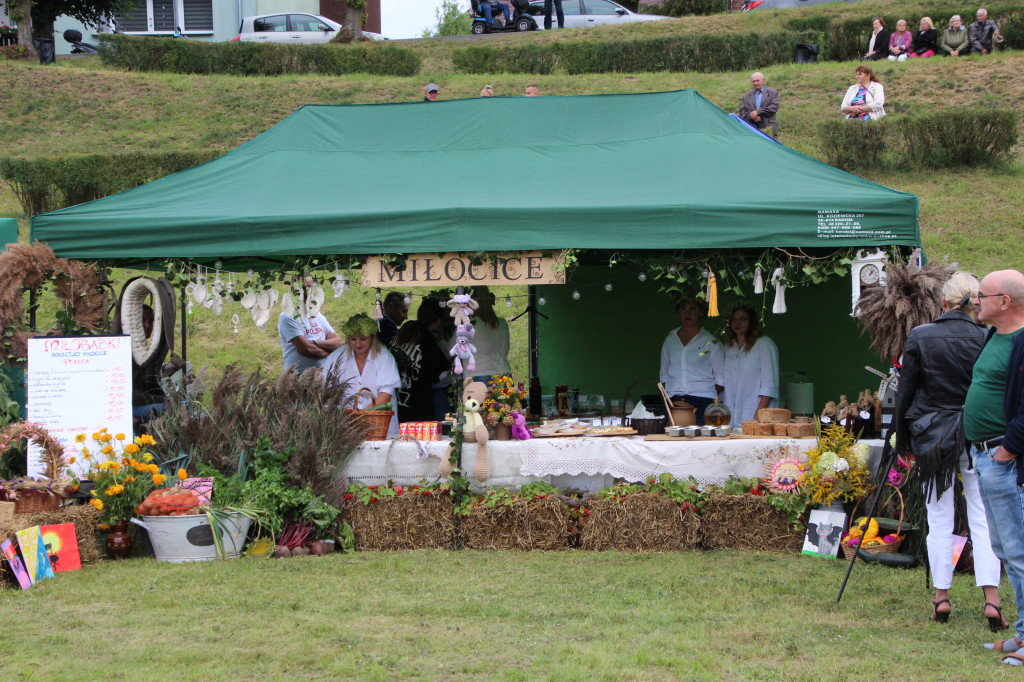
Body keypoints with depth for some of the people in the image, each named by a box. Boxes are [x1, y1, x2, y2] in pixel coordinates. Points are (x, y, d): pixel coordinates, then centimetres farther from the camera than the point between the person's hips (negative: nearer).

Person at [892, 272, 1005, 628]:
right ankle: (991, 598, -7)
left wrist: (902, 439, 11)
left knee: (940, 518, 8)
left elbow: (906, 391, 1)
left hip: (931, 436, 0)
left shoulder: (920, 337, -5)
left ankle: (941, 597, 10)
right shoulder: (984, 339, -6)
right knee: (983, 518, 1)